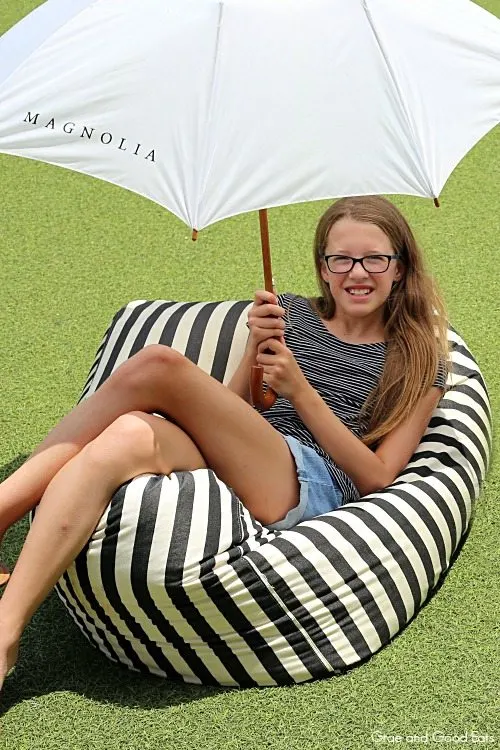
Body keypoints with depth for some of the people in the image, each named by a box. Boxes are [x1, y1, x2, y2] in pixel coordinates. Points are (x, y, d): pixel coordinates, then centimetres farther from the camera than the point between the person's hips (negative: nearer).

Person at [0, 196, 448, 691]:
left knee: (158, 366, -26)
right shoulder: (292, 315, 26)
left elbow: (377, 478, 5)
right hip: (224, 471, 4)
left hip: (311, 486, -4)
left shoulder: (421, 360, 16)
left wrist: (301, 392, -5)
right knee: (133, 435, -34)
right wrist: (255, 346, 1)